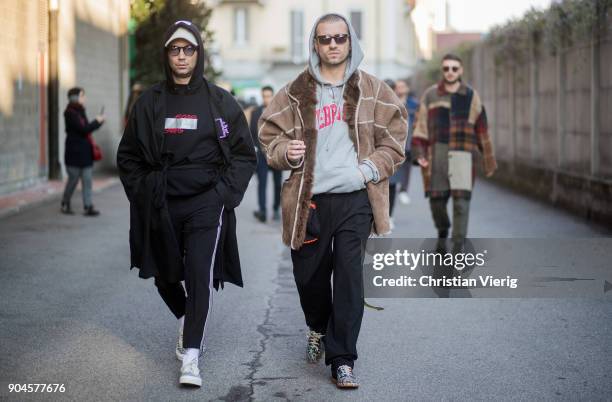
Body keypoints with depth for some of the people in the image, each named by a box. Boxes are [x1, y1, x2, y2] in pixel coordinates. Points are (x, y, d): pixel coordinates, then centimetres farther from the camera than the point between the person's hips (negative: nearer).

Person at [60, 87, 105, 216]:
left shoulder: (79, 111, 12)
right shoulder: (70, 113, -14)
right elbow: (83, 129, -21)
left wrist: (98, 122, 4)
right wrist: (97, 122, -9)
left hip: (85, 152, 8)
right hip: (75, 152, -8)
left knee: (87, 180, 3)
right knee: (73, 179, 2)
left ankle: (88, 206, 3)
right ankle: (65, 204, 20)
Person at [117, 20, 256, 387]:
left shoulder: (220, 102, 2)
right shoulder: (150, 103, 6)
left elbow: (245, 155, 6)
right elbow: (129, 156, 14)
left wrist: (225, 193, -4)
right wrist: (143, 194, 4)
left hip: (206, 203, -3)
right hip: (161, 206, 3)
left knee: (200, 275, -14)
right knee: (165, 276, 13)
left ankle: (191, 355, -13)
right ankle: (186, 319, 43)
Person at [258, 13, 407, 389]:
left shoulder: (373, 91, 5)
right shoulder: (296, 92, 6)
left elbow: (394, 142, 7)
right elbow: (270, 133, 11)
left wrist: (369, 169, -8)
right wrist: (285, 151, -11)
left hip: (355, 198, -1)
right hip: (309, 199, 1)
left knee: (349, 274, -8)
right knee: (308, 274, 9)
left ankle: (343, 360, 0)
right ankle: (318, 329, 41)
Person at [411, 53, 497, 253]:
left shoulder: (471, 96, 3)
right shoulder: (430, 95, 4)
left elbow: (482, 130, 8)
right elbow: (421, 126, 4)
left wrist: (489, 161, 10)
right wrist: (419, 153, -8)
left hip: (462, 154, -1)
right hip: (436, 154, 1)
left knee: (461, 199, -14)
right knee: (437, 200, 4)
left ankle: (458, 247, -12)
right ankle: (442, 231, 36)